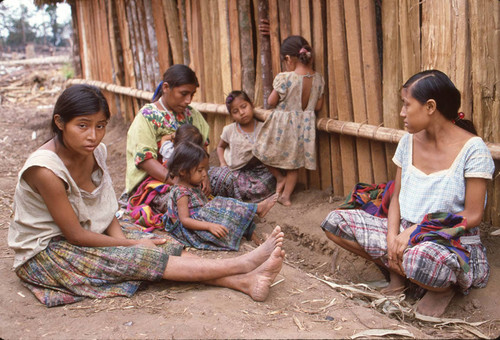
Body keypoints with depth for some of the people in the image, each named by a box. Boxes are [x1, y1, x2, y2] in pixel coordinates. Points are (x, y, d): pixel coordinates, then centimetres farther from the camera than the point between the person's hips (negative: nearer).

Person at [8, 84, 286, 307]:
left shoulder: (95, 151, -5)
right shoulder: (46, 169, -28)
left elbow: (106, 209, 0)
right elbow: (75, 234, -23)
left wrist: (122, 238, -19)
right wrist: (132, 244, -17)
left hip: (89, 234, 7)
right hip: (45, 253, -7)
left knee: (164, 245, -14)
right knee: (141, 257, -24)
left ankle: (245, 282, -25)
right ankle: (243, 263, -28)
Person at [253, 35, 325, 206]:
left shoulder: (284, 78, -21)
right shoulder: (318, 78, -6)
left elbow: (271, 102, -11)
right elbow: (318, 106, 1)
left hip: (283, 124, -5)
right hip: (305, 125, 5)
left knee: (265, 151, 21)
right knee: (294, 161, 18)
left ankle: (280, 178, 22)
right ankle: (286, 194, 20)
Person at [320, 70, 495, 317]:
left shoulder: (472, 149, -13)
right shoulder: (409, 142, 5)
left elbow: (472, 216, -14)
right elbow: (397, 197, 8)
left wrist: (416, 231, -22)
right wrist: (392, 237, -11)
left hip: (454, 244, -6)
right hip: (406, 234, 6)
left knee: (422, 257, -43)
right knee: (335, 221, -9)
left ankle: (443, 288, -5)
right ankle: (398, 270, 0)